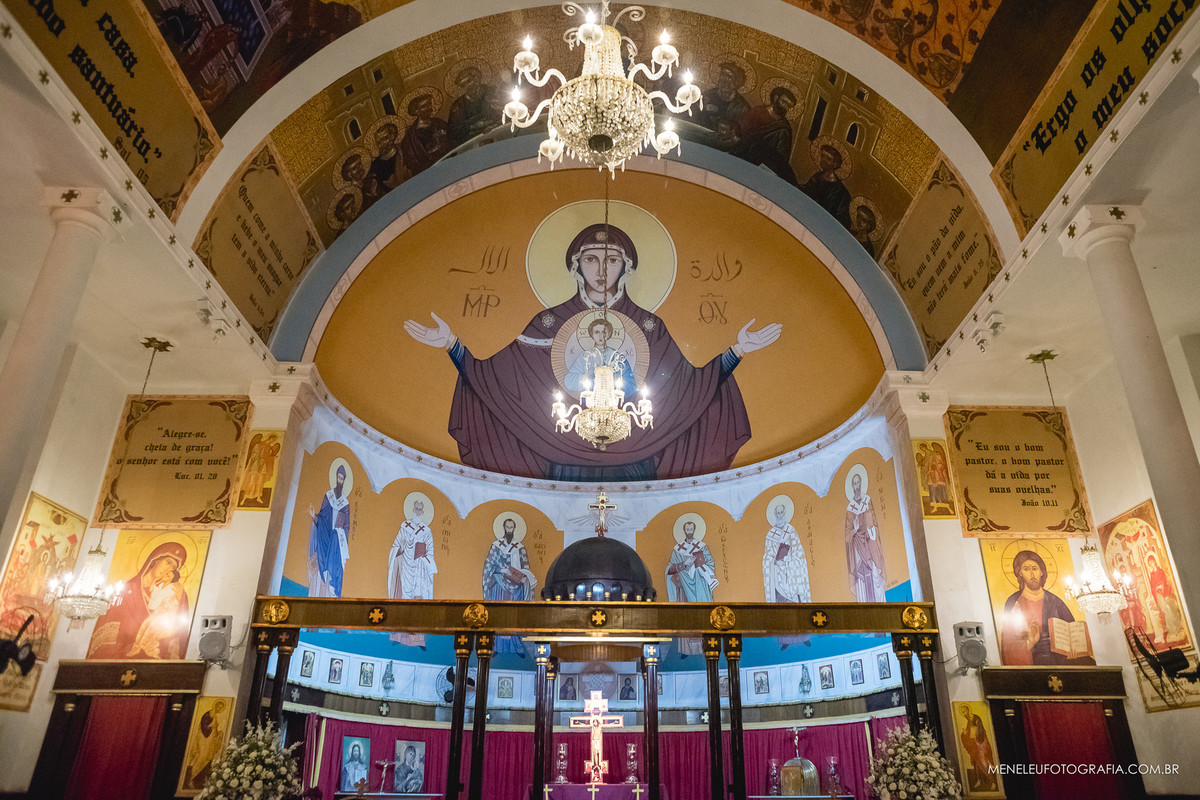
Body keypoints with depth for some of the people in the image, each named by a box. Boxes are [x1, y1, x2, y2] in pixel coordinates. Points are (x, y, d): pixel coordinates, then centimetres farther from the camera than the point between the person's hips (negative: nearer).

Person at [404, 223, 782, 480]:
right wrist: (451, 343, -7)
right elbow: (493, 373, 2)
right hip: (568, 462, 0)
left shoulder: (649, 326, 5)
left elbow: (693, 383, 3)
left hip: (632, 461, 1)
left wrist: (737, 349, -3)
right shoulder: (549, 323, 4)